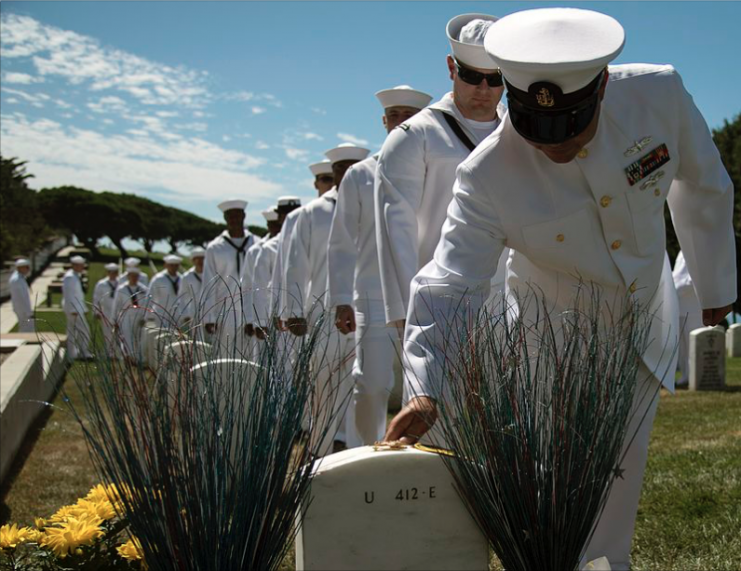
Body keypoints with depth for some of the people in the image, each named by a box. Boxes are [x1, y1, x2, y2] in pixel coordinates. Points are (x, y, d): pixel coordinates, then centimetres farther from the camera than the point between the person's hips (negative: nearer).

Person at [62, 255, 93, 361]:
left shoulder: (76, 276, 16)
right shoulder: (69, 277, -15)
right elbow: (68, 295, -19)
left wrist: (83, 308, 20)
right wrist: (73, 310, -22)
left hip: (77, 308, 10)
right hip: (73, 308, -10)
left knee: (72, 332, 12)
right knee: (84, 329, -10)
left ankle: (71, 355, 16)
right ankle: (84, 353, -8)